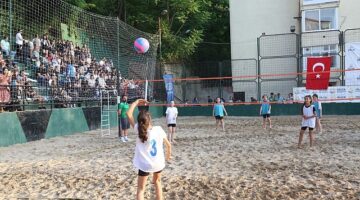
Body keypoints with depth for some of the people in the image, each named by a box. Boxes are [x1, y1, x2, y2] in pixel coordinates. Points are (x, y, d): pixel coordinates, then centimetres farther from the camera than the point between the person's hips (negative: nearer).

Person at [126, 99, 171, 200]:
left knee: (141, 189, 10)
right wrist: (168, 154, 19)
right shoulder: (159, 129, -10)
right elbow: (168, 144, 0)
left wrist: (136, 102, 2)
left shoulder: (139, 130, -13)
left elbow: (128, 113, -10)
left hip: (145, 165, -2)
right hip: (159, 163, 2)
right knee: (157, 182, 30)